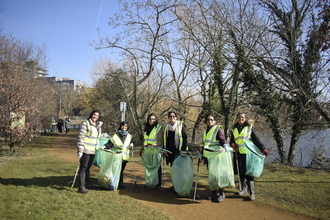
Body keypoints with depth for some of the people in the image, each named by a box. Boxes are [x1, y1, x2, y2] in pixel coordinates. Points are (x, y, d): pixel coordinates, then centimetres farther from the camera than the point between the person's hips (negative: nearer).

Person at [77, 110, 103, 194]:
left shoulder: (98, 126, 15)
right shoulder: (85, 124, -7)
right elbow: (80, 137, -11)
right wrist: (80, 150, -15)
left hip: (93, 150, 7)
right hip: (85, 150, -7)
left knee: (88, 167, 17)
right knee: (83, 168, -6)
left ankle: (87, 183, 28)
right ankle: (81, 187, -5)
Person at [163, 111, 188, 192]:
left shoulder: (181, 125, -4)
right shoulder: (166, 127, 13)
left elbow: (185, 137, -9)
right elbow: (165, 139, 19)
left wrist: (184, 149, -17)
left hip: (178, 150, -5)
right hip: (170, 151, 5)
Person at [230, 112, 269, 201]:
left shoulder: (250, 127, 3)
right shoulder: (234, 129, 14)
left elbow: (256, 139, -1)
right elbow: (232, 141, 22)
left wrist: (263, 149, -11)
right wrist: (233, 144, -1)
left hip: (248, 153, -4)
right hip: (239, 153, 4)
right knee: (241, 172, 8)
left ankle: (252, 193, -1)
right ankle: (244, 189, 24)